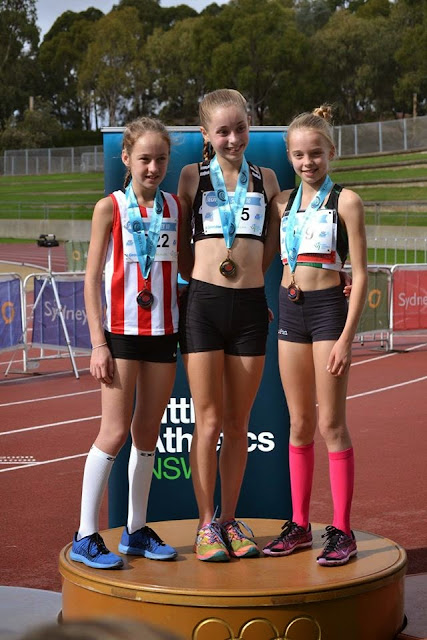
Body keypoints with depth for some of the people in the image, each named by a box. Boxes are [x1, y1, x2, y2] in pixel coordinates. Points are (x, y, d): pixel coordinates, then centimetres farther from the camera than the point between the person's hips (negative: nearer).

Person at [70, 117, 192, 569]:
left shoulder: (176, 207, 9)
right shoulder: (110, 208, -3)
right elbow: (92, 278, -4)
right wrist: (98, 343, -10)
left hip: (163, 330, 4)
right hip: (122, 330, -4)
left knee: (148, 432, 10)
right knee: (115, 431, -6)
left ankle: (136, 530, 21)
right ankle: (86, 537, 2)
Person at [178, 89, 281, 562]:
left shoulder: (266, 179, 11)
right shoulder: (192, 176, 5)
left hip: (251, 308, 2)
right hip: (203, 304, -2)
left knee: (238, 423, 7)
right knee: (209, 420, 0)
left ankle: (230, 520, 18)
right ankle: (206, 525, 9)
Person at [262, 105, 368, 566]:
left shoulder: (345, 201, -4)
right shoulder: (283, 202, 11)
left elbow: (360, 273, -7)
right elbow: (264, 257, 21)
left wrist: (346, 336, -13)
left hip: (329, 307, -5)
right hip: (289, 310, 5)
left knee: (331, 424, -3)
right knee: (299, 424, 10)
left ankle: (341, 531, 3)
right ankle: (299, 524, 18)